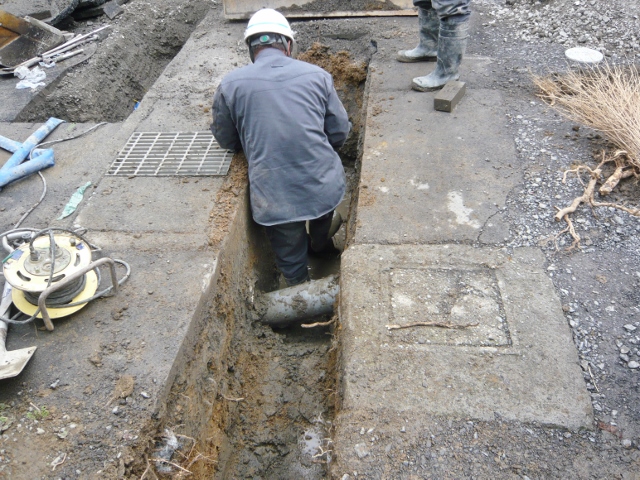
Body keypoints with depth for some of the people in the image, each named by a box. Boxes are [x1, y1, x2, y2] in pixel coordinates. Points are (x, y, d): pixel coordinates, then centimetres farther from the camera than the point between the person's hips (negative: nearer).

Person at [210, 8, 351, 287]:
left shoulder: (230, 85, -1)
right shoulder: (317, 75, 0)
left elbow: (226, 140, 10)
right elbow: (340, 132, 6)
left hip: (275, 198, -2)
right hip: (325, 187, 3)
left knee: (292, 266, 20)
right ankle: (320, 245, 66)